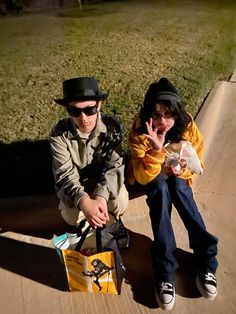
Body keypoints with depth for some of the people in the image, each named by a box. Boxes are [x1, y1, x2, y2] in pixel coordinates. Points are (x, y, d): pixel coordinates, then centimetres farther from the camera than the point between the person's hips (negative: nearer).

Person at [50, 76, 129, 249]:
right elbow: (65, 174, -29)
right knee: (71, 216, -24)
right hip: (76, 185, 1)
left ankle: (114, 221, 11)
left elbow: (114, 165, -26)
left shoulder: (112, 126, -22)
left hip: (105, 184, 0)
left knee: (120, 202, -28)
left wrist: (101, 196, -44)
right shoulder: (59, 133, -22)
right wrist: (84, 202, -48)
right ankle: (86, 224, 16)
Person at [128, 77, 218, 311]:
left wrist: (182, 170, -28)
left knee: (178, 186, -31)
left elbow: (197, 162, -6)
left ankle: (206, 260, -24)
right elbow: (143, 177, -30)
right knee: (161, 188, -33)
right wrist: (156, 150, -45)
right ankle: (165, 271, -31)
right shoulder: (140, 130, -27)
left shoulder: (187, 125, -21)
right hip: (150, 177, -1)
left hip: (178, 176, 2)